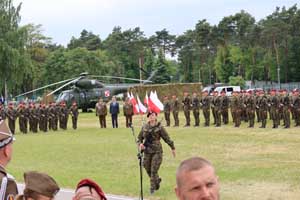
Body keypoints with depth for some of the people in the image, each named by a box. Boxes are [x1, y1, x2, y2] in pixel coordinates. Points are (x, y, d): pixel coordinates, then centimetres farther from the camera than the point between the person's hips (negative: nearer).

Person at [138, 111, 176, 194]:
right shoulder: (144, 127, 5)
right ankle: (157, 180, 39)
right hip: (147, 151, 4)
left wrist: (173, 148, 8)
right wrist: (140, 144, -6)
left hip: (157, 151, -4)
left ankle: (152, 187, 7)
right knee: (148, 170, 11)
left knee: (154, 170, -7)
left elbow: (167, 138, 2)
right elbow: (139, 138, 15)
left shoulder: (159, 127, -5)